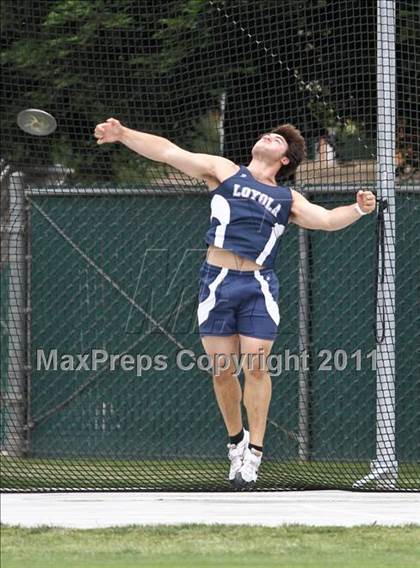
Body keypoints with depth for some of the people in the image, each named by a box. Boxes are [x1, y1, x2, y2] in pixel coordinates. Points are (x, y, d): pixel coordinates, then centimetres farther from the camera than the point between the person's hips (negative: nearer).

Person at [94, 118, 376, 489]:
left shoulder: (288, 200, 17)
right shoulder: (224, 171, 14)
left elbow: (327, 219, 6)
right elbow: (169, 152, 9)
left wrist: (358, 209, -14)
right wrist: (124, 134, 1)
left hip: (259, 286, 0)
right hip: (218, 280, 0)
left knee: (256, 365, -9)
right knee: (223, 370, 2)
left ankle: (254, 453, -2)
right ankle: (236, 440, 22)